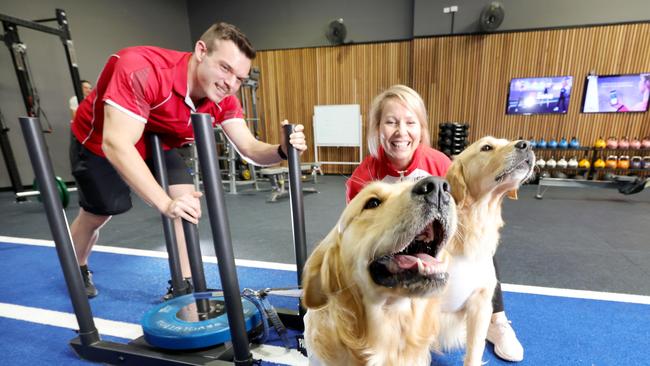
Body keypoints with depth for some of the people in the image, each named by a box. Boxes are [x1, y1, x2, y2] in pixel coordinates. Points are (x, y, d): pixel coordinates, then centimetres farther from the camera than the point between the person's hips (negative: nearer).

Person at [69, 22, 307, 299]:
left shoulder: (224, 99, -21)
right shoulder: (142, 70, -40)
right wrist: (166, 203, -54)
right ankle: (77, 271, 44)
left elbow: (249, 148, -24)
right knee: (97, 215, 11)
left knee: (187, 202, -14)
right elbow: (116, 144, -45)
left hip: (156, 144, 4)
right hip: (99, 142, -4)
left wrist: (282, 150, -46)